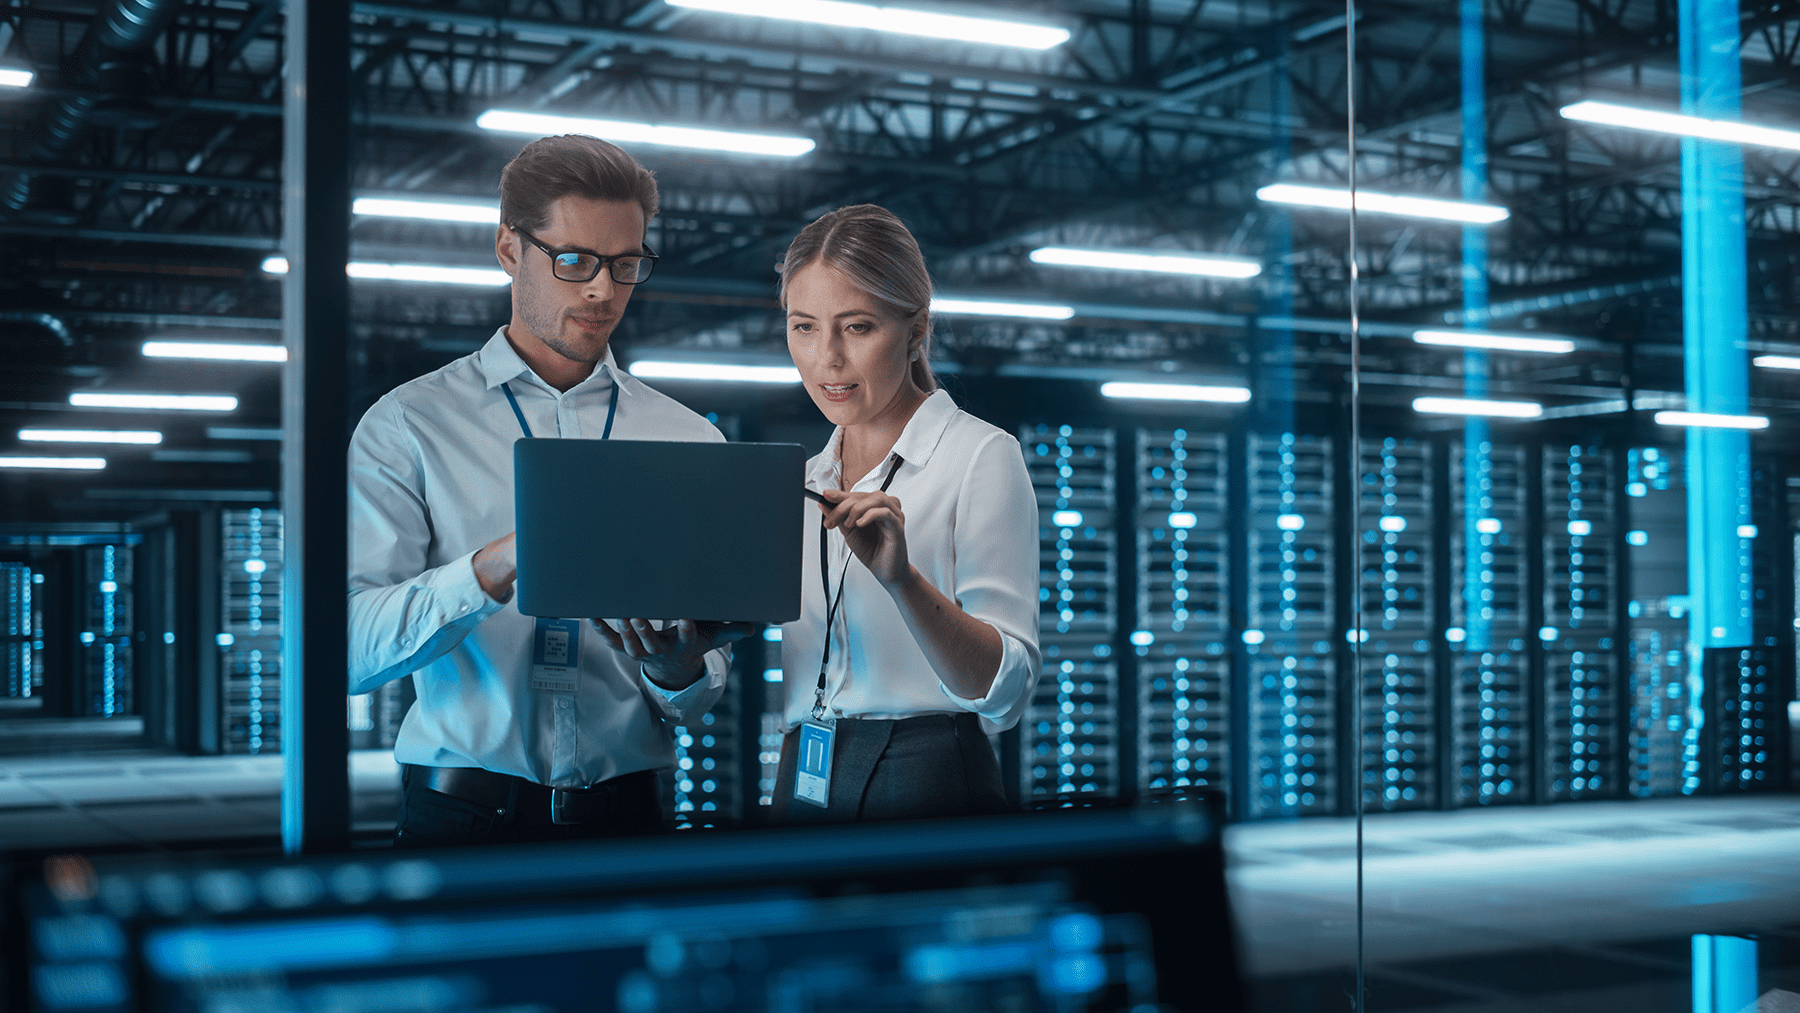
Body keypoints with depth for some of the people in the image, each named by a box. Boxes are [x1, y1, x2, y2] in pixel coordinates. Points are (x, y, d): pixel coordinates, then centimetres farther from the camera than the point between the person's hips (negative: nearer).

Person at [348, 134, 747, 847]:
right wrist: (493, 569, -20)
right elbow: (350, 649, -6)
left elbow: (700, 699, 12)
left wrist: (677, 671, -10)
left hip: (628, 817, 3)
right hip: (463, 818, -3)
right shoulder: (409, 425, 6)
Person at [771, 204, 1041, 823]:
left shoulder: (980, 456, -5)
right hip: (803, 788, 6)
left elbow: (1005, 690, -15)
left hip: (927, 792, -5)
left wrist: (902, 580, -29)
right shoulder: (807, 481, 13)